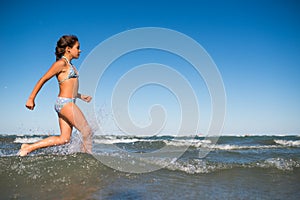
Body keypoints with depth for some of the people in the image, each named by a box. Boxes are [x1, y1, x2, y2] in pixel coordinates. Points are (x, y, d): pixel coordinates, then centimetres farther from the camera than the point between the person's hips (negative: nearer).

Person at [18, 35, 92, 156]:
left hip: (67, 103, 9)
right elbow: (43, 80, -9)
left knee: (64, 139, 7)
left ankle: (29, 147, 12)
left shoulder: (69, 65, 19)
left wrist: (81, 96, 21)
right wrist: (31, 99, -10)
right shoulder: (61, 63, -8)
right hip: (65, 103, -9)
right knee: (87, 131, -5)